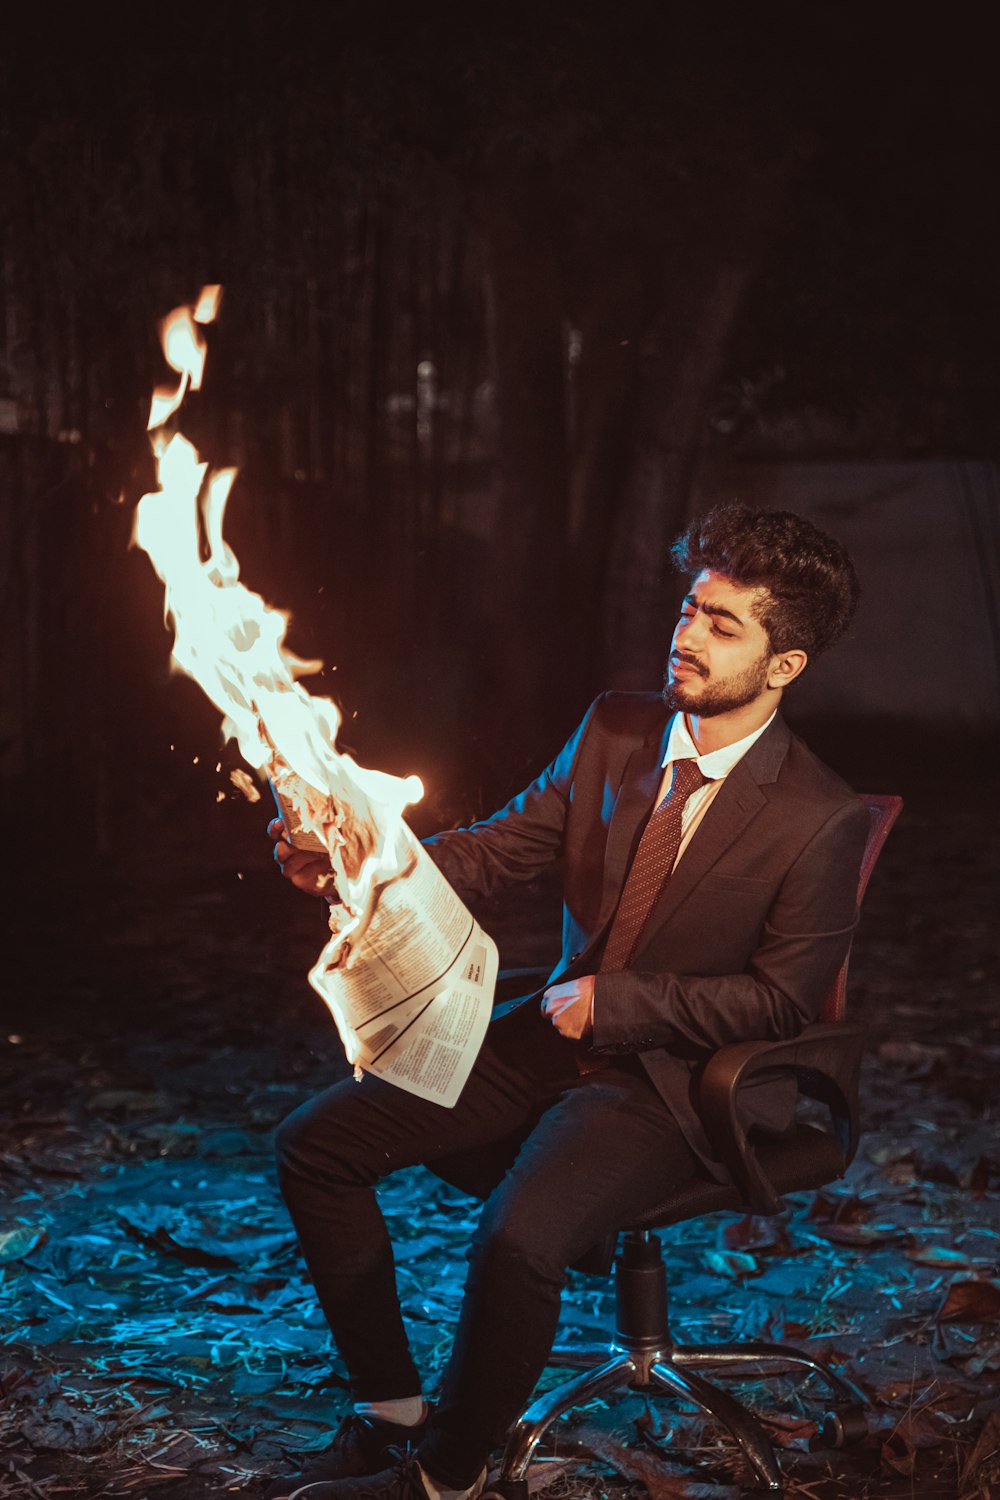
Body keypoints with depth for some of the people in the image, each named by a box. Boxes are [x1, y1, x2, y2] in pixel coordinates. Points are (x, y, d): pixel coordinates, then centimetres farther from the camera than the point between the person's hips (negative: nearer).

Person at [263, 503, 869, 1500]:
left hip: (669, 1081, -7)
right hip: (554, 1036, 7)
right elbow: (496, 849, 2)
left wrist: (609, 997, -14)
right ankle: (388, 1409, 11)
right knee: (314, 1143, -2)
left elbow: (783, 998, -12)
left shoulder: (820, 821, -15)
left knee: (517, 1238, -33)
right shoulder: (613, 731, 1)